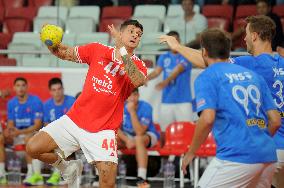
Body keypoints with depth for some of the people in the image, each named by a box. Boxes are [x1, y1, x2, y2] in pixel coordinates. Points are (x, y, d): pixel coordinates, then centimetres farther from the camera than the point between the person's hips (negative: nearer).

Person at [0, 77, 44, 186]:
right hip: (18, 133, 6)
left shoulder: (35, 101, -11)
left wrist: (20, 132, -29)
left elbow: (38, 125, -16)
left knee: (28, 138, -38)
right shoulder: (11, 103, 5)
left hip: (33, 132, -6)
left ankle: (32, 173, -39)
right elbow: (10, 124, 8)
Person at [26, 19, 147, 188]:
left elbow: (138, 81, -23)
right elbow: (65, 53, 12)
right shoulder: (98, 50, 6)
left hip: (103, 130, -2)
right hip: (75, 119, 3)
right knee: (33, 148, -6)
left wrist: (121, 49, -27)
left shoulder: (138, 65, -1)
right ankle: (69, 168, 20)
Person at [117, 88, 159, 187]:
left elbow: (139, 132, -33)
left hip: (147, 135, -4)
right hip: (127, 135, 4)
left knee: (138, 139, -39)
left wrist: (132, 112, -38)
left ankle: (141, 178, -45)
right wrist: (126, 140, -26)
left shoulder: (145, 107, -24)